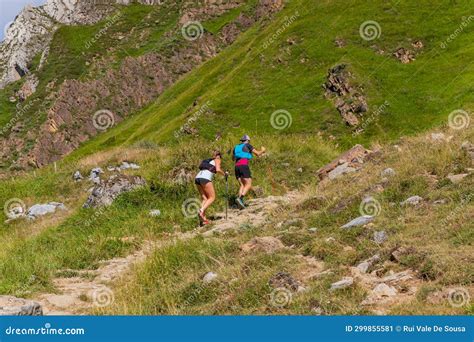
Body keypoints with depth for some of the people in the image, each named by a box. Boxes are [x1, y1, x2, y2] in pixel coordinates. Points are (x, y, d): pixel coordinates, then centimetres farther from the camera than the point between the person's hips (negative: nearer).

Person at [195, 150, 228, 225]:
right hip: (205, 178, -7)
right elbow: (218, 169, -2)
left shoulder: (208, 161, 33)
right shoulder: (217, 160, 15)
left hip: (197, 177, 7)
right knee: (212, 197, -1)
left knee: (205, 198, 11)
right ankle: (201, 211, -22)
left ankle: (203, 218, -2)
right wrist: (224, 174, 14)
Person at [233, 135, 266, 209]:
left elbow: (233, 158, 40)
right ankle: (240, 198, -34)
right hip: (244, 165, -6)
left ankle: (240, 200, -14)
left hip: (237, 166, 6)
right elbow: (258, 154, 9)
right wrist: (262, 150, 31)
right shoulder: (248, 145, 10)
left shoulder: (236, 147, 25)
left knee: (242, 185, 8)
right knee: (248, 185, -10)